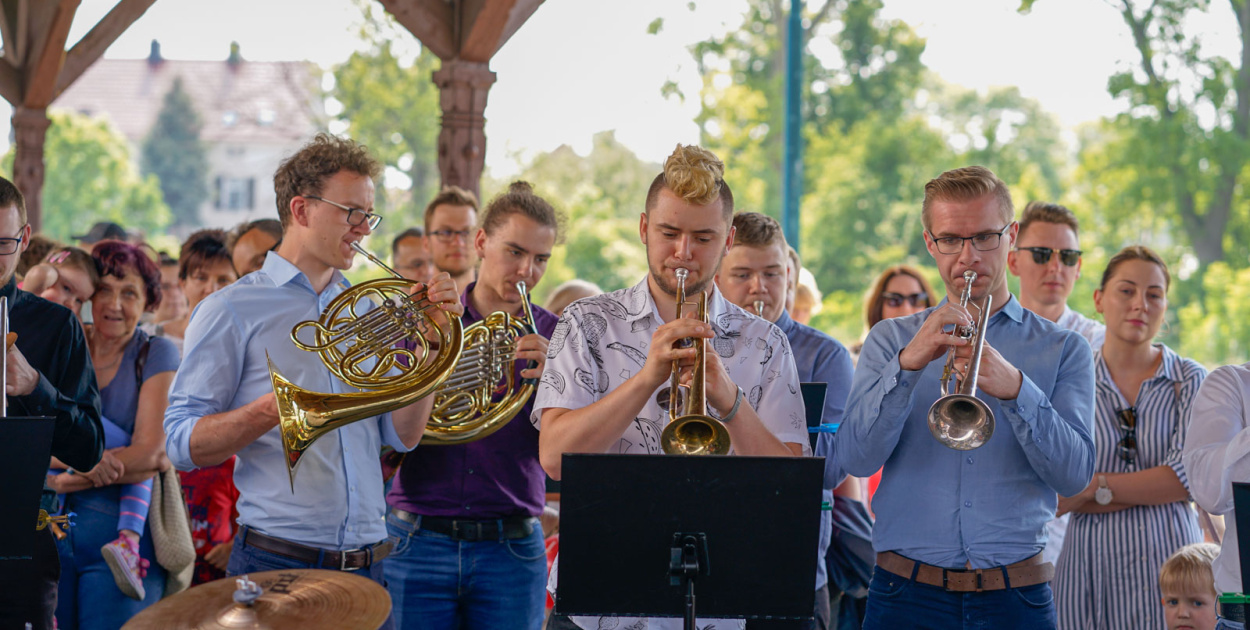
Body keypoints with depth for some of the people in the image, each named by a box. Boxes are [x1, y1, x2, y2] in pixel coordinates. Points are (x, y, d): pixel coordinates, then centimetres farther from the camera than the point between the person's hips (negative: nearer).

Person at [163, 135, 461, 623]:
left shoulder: (365, 315, 15)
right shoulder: (232, 311, -2)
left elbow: (403, 435, 8)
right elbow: (182, 444, -7)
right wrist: (270, 411, -23)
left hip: (366, 563, 5)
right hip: (277, 563, -5)